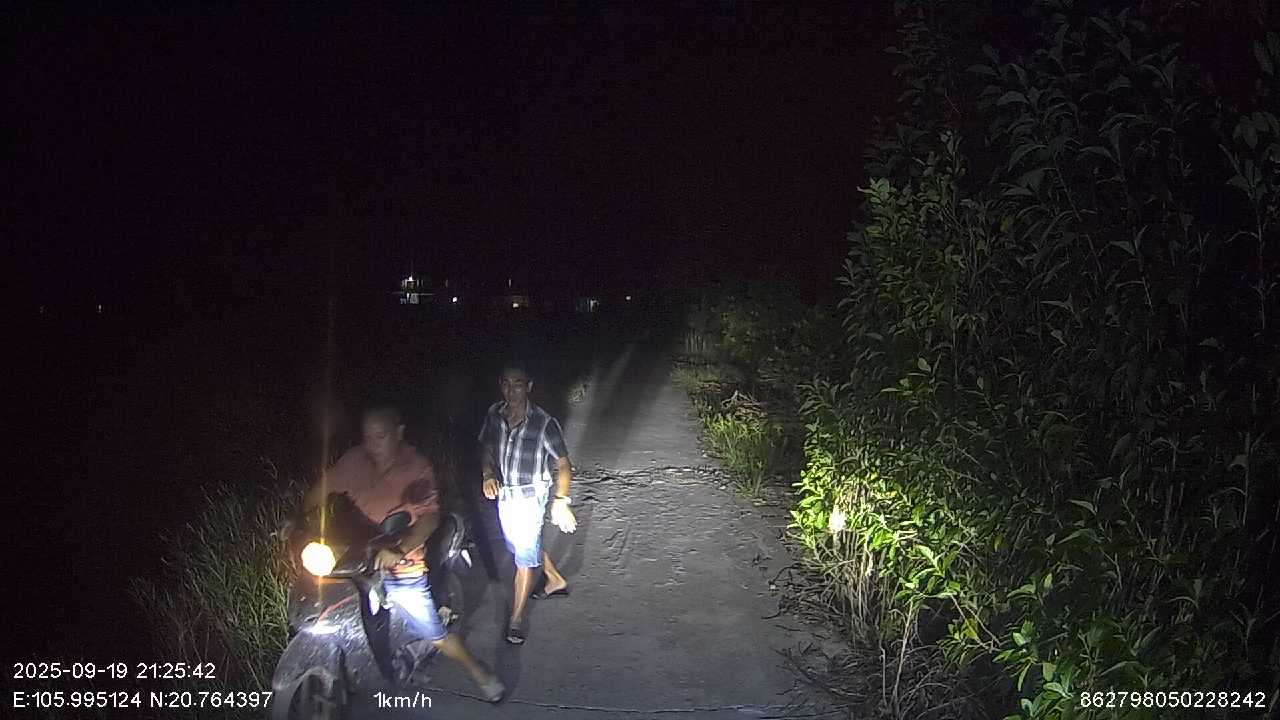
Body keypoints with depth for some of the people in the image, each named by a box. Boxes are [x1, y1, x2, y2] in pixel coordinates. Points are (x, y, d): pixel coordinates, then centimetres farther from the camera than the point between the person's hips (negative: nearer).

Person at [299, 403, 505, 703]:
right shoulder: (355, 459, -4)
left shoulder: (417, 467, -14)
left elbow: (430, 516, -24)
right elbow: (323, 487, 6)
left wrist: (398, 551, -39)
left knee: (436, 634, 2)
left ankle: (477, 670, 24)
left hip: (402, 566, -4)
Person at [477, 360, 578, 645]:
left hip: (530, 498, -6)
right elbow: (486, 448, 8)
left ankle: (516, 618, 19)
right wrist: (488, 475, -9)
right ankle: (556, 580, 49)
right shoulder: (494, 415, -9)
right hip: (504, 494, 6)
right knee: (521, 545, 24)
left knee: (525, 556, 3)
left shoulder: (544, 424, -23)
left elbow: (563, 465, -16)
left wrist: (560, 500, -24)